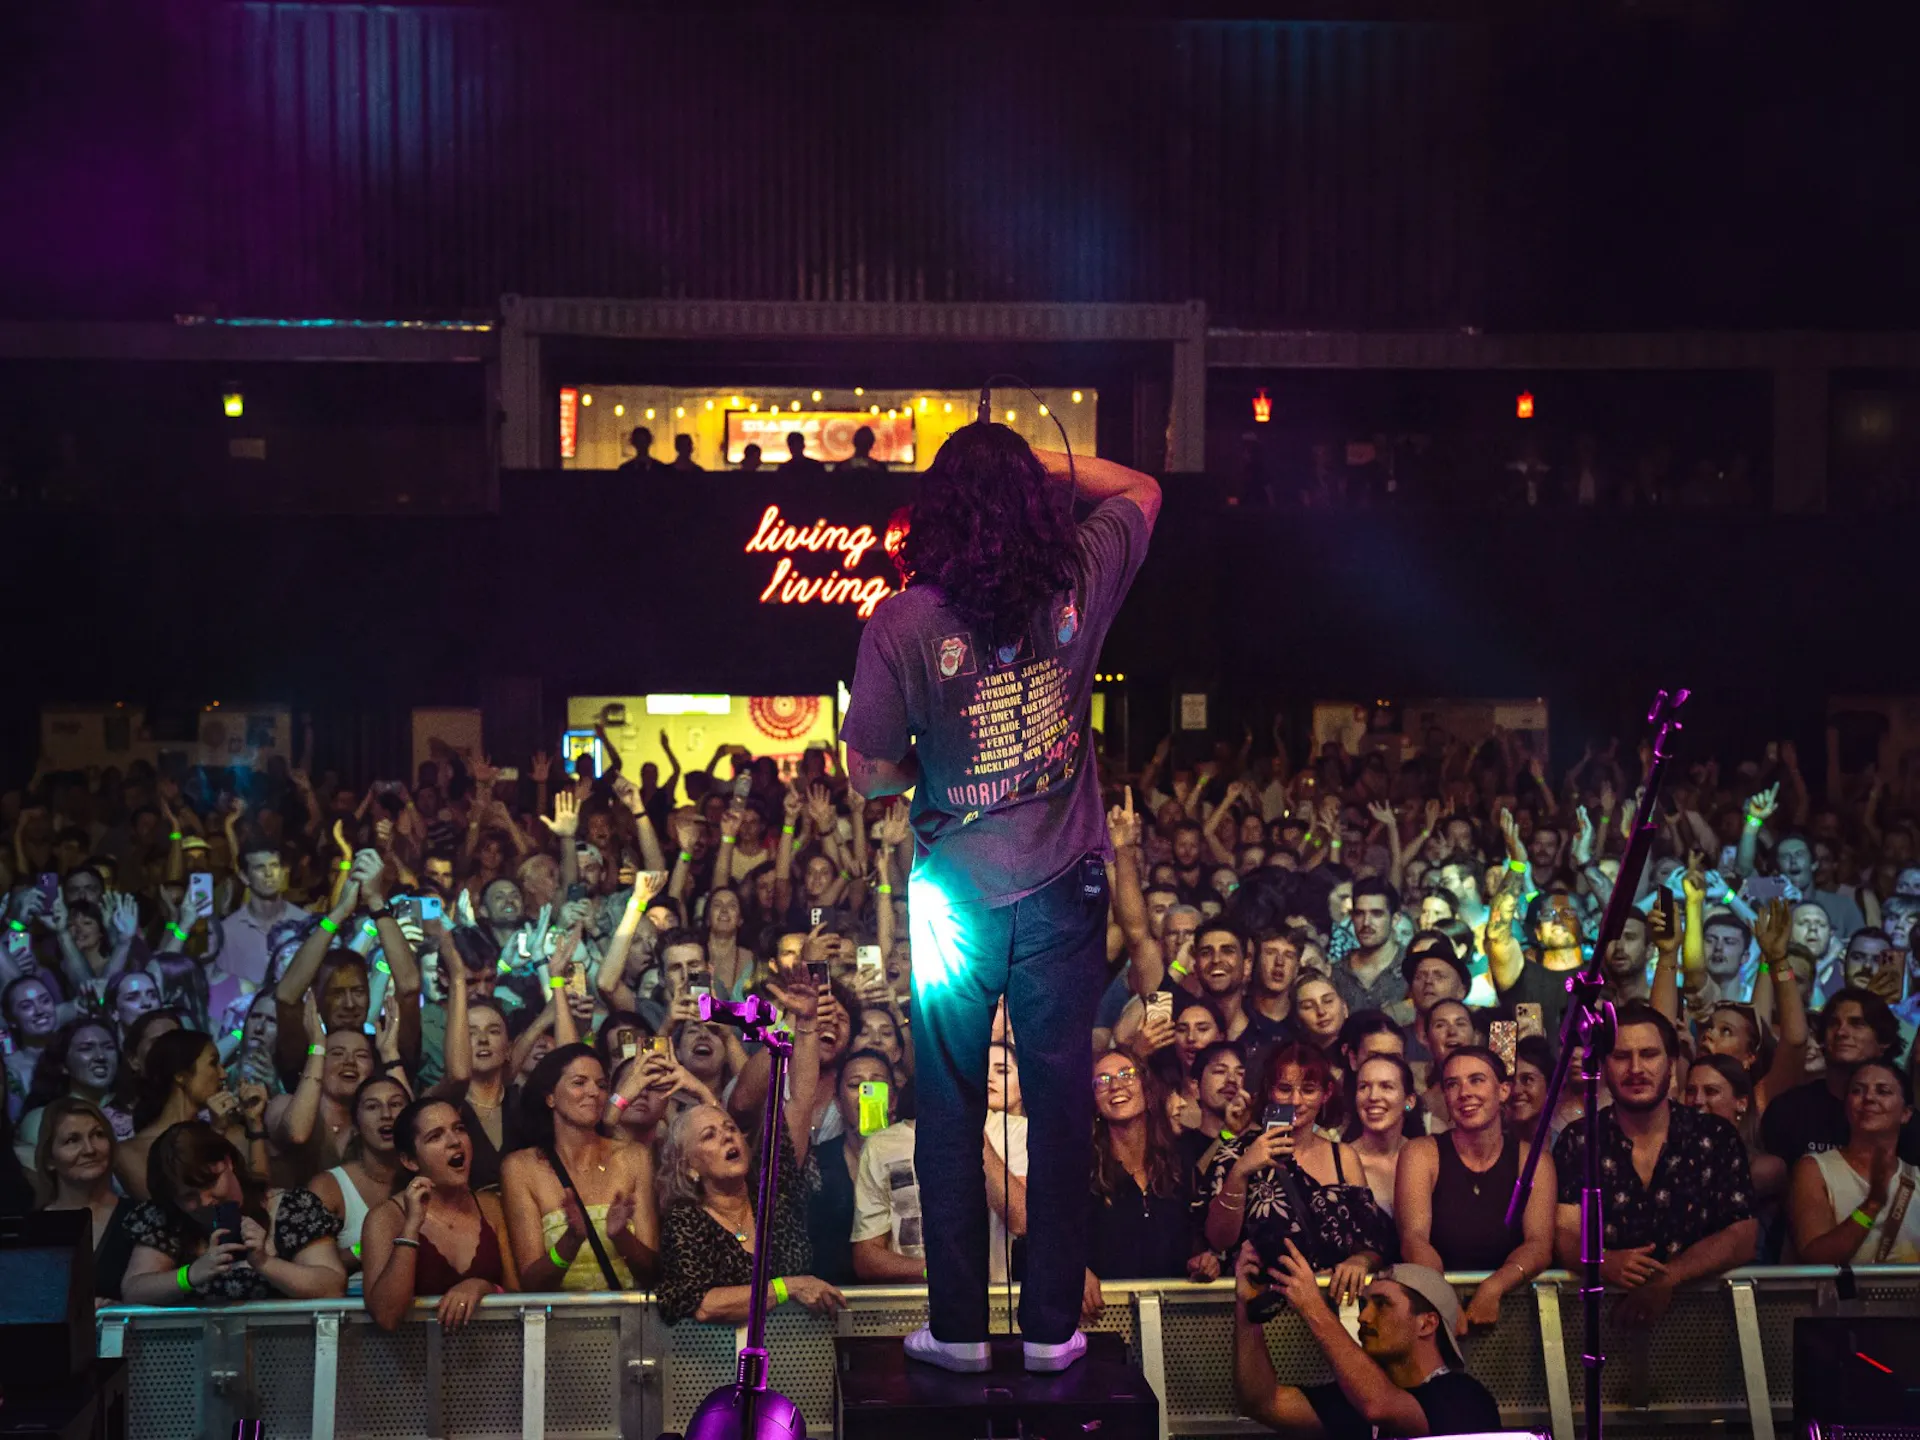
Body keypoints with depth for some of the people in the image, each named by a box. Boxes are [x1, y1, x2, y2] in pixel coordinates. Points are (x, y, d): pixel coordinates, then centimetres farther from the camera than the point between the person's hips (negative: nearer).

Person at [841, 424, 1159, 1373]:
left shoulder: (902, 624, -15)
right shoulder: (1079, 584, -8)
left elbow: (868, 774, -7)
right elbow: (1140, 490, 13)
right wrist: (1038, 459, 8)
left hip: (955, 897, -1)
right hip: (1064, 890, 2)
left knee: (950, 1109, 10)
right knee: (1060, 1101, 9)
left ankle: (958, 1326, 17)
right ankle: (1052, 1325, 16)